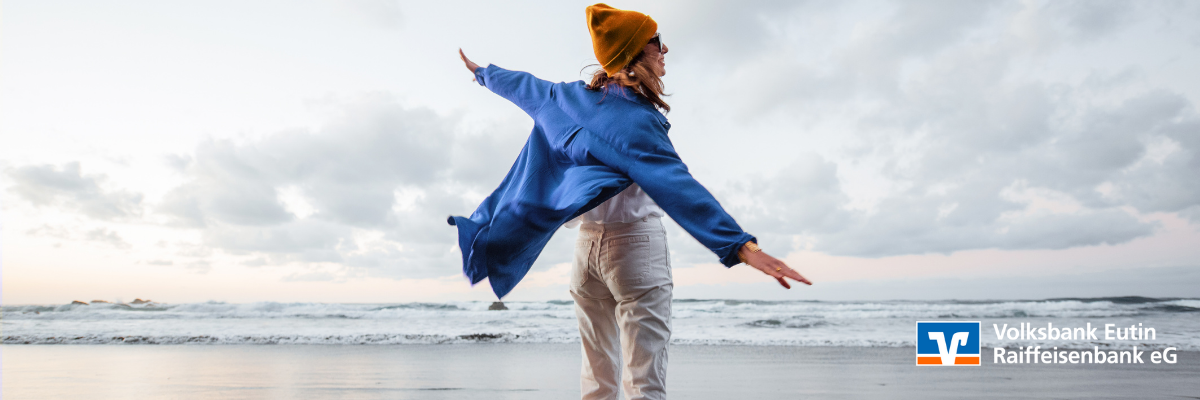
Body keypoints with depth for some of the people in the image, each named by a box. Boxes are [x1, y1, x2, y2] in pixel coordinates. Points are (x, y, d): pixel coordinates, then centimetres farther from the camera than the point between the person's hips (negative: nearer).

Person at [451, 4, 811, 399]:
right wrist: (742, 245, -36)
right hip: (636, 241, -8)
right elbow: (675, 184, -28)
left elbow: (525, 88, 23)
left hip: (587, 245, 8)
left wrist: (482, 72, 44)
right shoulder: (634, 117, -16)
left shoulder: (577, 96, 6)